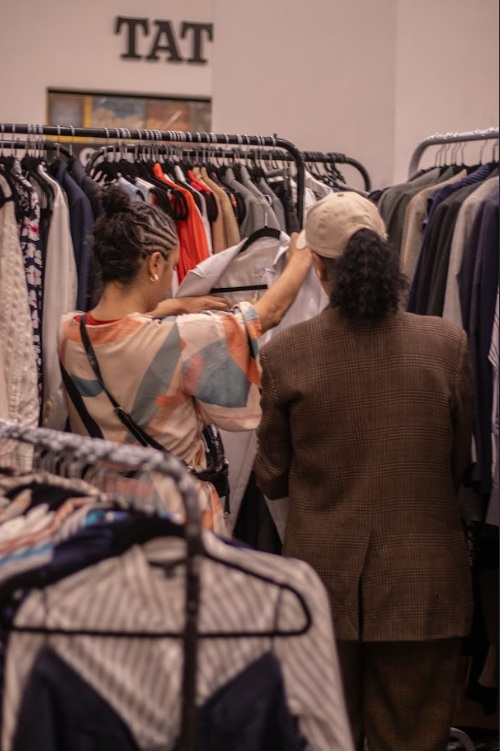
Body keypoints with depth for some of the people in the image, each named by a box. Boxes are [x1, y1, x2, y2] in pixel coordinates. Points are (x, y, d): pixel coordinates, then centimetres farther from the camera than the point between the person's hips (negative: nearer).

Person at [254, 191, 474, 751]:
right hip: (423, 586, 0)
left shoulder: (283, 355, -10)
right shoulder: (449, 344, -7)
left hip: (325, 582, 0)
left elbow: (272, 480, 1)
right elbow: (462, 466, 5)